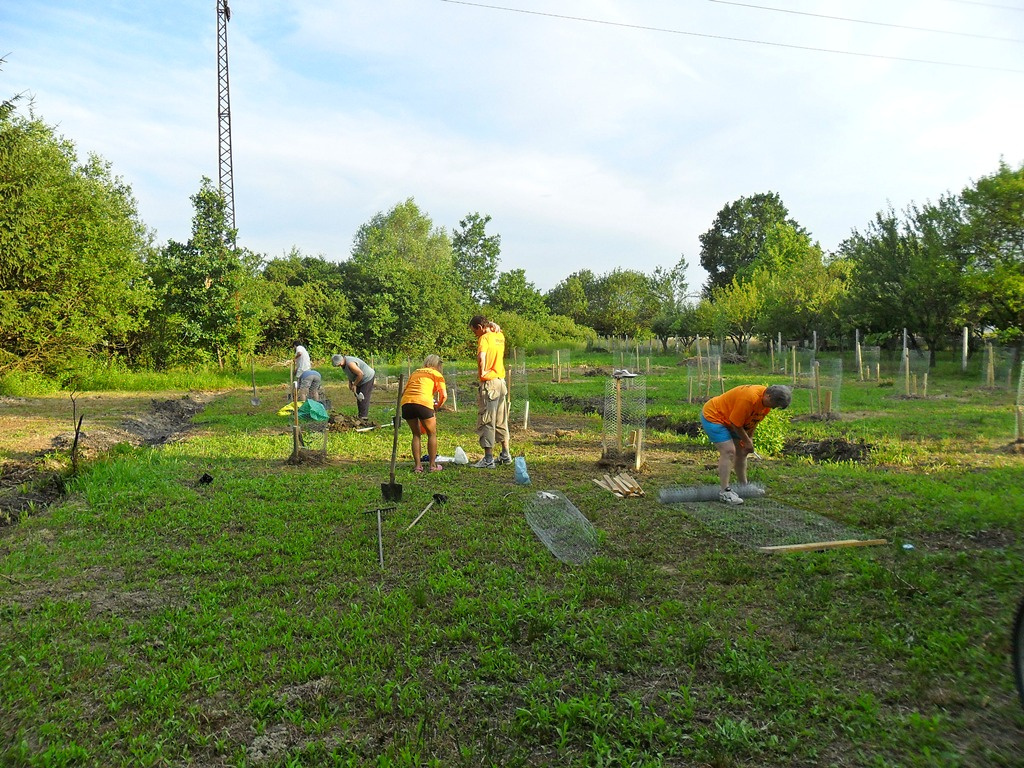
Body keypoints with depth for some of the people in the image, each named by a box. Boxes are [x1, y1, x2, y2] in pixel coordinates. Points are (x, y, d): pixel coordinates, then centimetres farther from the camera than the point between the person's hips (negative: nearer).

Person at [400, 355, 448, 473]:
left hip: (406, 402, 4)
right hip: (423, 402, -4)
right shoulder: (437, 374, 16)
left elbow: (404, 391, 23)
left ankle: (417, 466, 16)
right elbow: (444, 395, 4)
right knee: (432, 434, 14)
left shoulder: (415, 372, 29)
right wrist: (437, 407, 20)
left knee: (416, 434, 19)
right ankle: (432, 465, 15)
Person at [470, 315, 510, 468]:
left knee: (486, 421, -3)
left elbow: (481, 356, -31)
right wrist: (494, 326, 15)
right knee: (501, 421, 17)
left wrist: (481, 372, -17)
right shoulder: (500, 336, 10)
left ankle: (488, 459, -2)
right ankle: (505, 455, 25)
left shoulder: (484, 338, -13)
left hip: (489, 383, -8)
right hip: (501, 382, 8)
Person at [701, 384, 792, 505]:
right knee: (729, 451, -20)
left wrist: (749, 439, 4)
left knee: (741, 452, 13)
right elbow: (735, 424, -26)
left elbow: (754, 420, 10)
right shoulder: (749, 398, -35)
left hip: (727, 420, 10)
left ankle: (743, 486, 28)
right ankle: (724, 492, -19)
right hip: (712, 416, -10)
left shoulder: (766, 400, -6)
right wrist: (747, 442, -13)